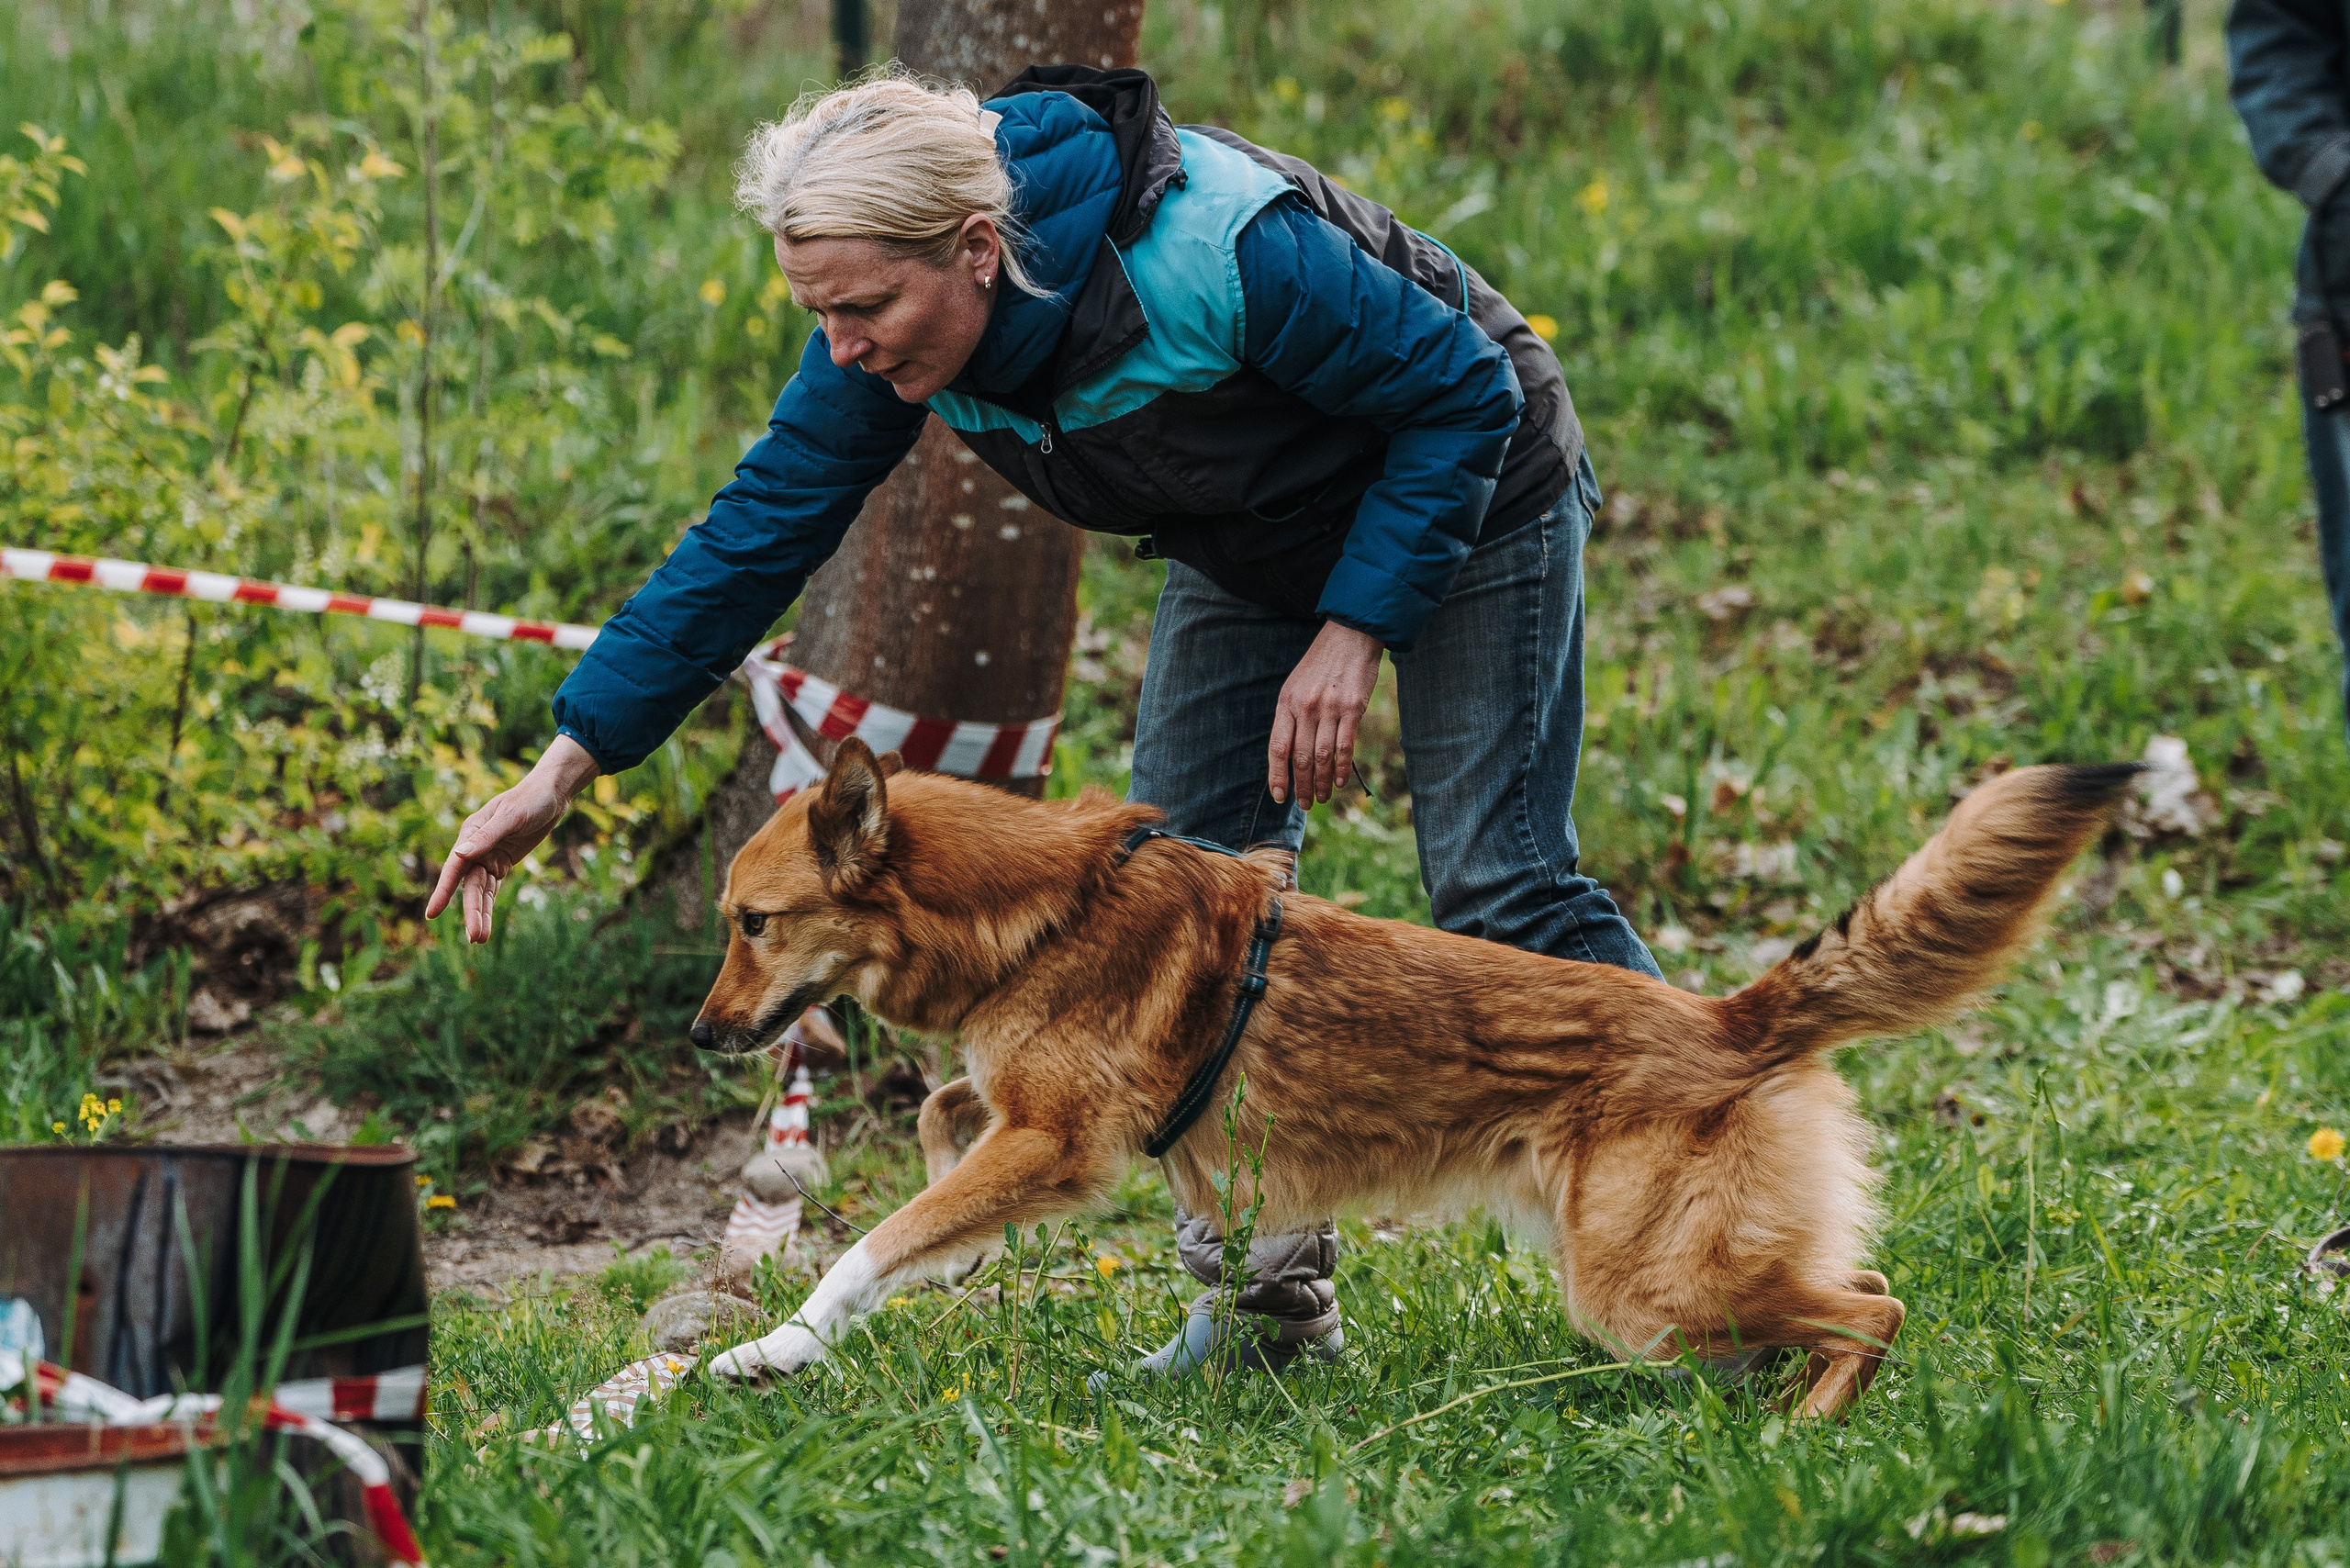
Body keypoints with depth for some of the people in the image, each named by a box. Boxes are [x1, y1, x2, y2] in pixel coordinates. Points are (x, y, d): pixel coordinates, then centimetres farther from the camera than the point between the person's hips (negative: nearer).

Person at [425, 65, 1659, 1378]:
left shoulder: (1220, 249, -40)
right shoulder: (894, 328, -21)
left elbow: (1464, 393, -26)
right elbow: (760, 530, -15)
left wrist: (1352, 632, -30)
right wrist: (563, 771, -18)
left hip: (1468, 495, -6)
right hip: (1257, 545, 6)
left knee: (1497, 889, -10)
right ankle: (1270, 1297, 7)